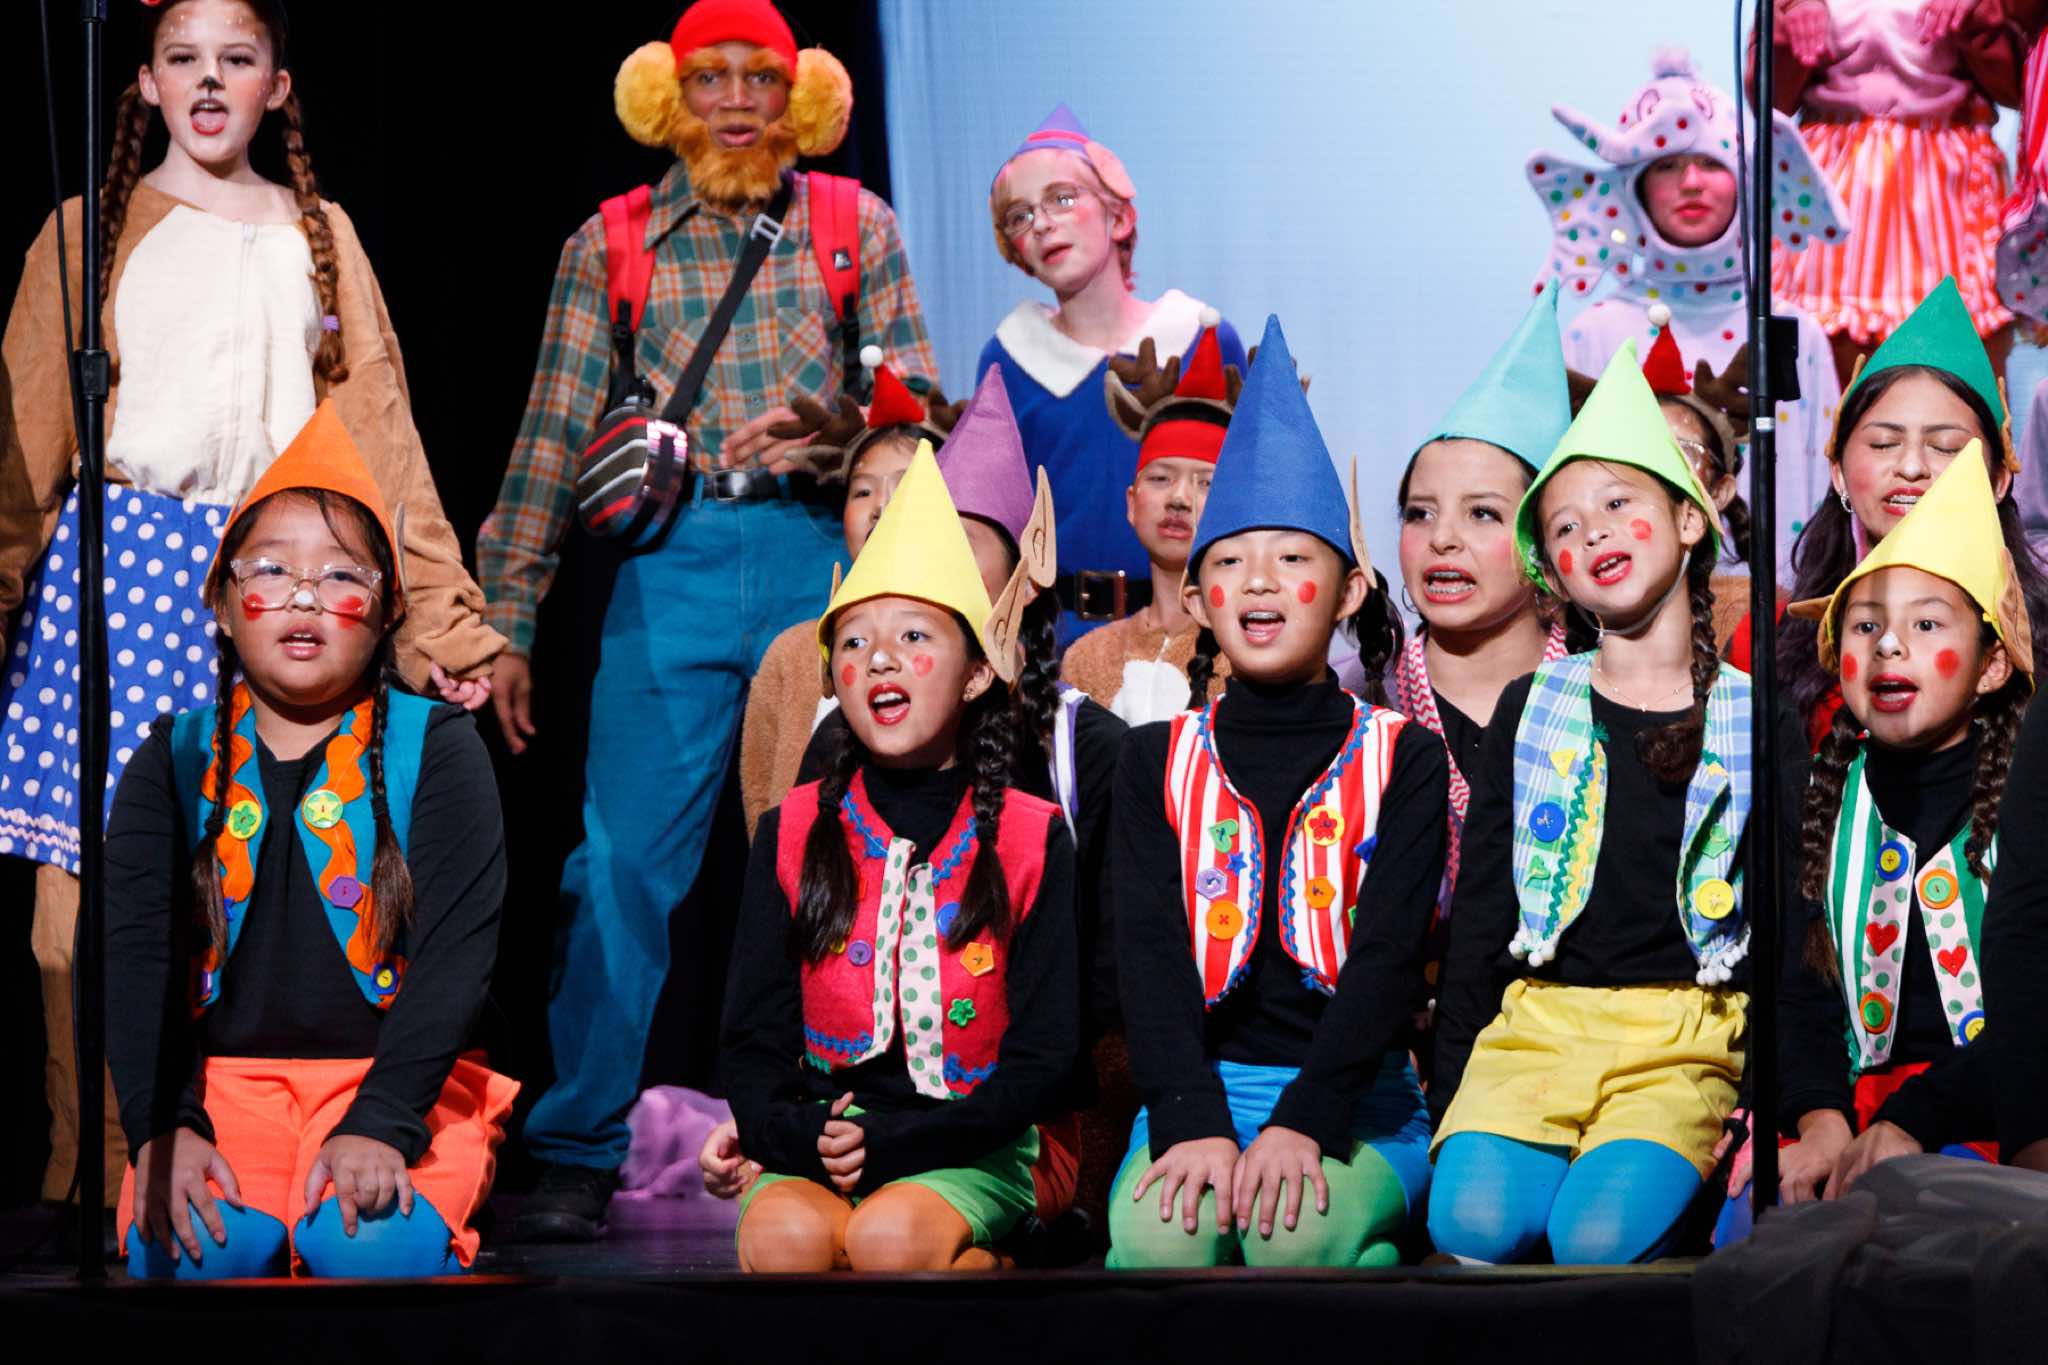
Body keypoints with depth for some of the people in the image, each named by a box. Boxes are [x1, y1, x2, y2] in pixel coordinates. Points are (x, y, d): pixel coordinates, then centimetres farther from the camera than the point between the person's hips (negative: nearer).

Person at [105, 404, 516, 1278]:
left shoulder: (436, 749, 3)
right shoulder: (176, 761, 9)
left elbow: (455, 953, -7)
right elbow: (135, 953, 0)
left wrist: (381, 1123, -20)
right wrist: (163, 1125, -17)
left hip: (395, 1083, -1)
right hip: (223, 1082, 1)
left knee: (372, 1244, -31)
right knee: (196, 1248, -29)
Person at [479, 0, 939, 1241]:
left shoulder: (855, 229, 10)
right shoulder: (609, 245, 9)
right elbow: (553, 441, 7)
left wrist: (819, 436, -14)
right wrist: (507, 623, 3)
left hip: (822, 553, 1)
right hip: (671, 566, 0)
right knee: (625, 857, -6)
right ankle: (579, 1155, 1)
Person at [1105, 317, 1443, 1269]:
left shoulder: (1401, 758, 7)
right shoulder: (1157, 760, 11)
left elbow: (1389, 951, -6)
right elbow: (1149, 951, -2)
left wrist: (1304, 1121, -22)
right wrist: (1193, 1122, -20)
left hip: (1355, 1098, -1)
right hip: (1198, 1089, 1)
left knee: (1295, 1233, -34)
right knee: (1160, 1237, -33)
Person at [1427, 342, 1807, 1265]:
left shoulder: (1758, 722, 7)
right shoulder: (1530, 711, 12)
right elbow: (1478, 910, 11)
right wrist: (1449, 1096, 4)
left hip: (1686, 1040, -2)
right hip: (1537, 1021, 2)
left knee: (1599, 1237, -29)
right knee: (1472, 1222, -26)